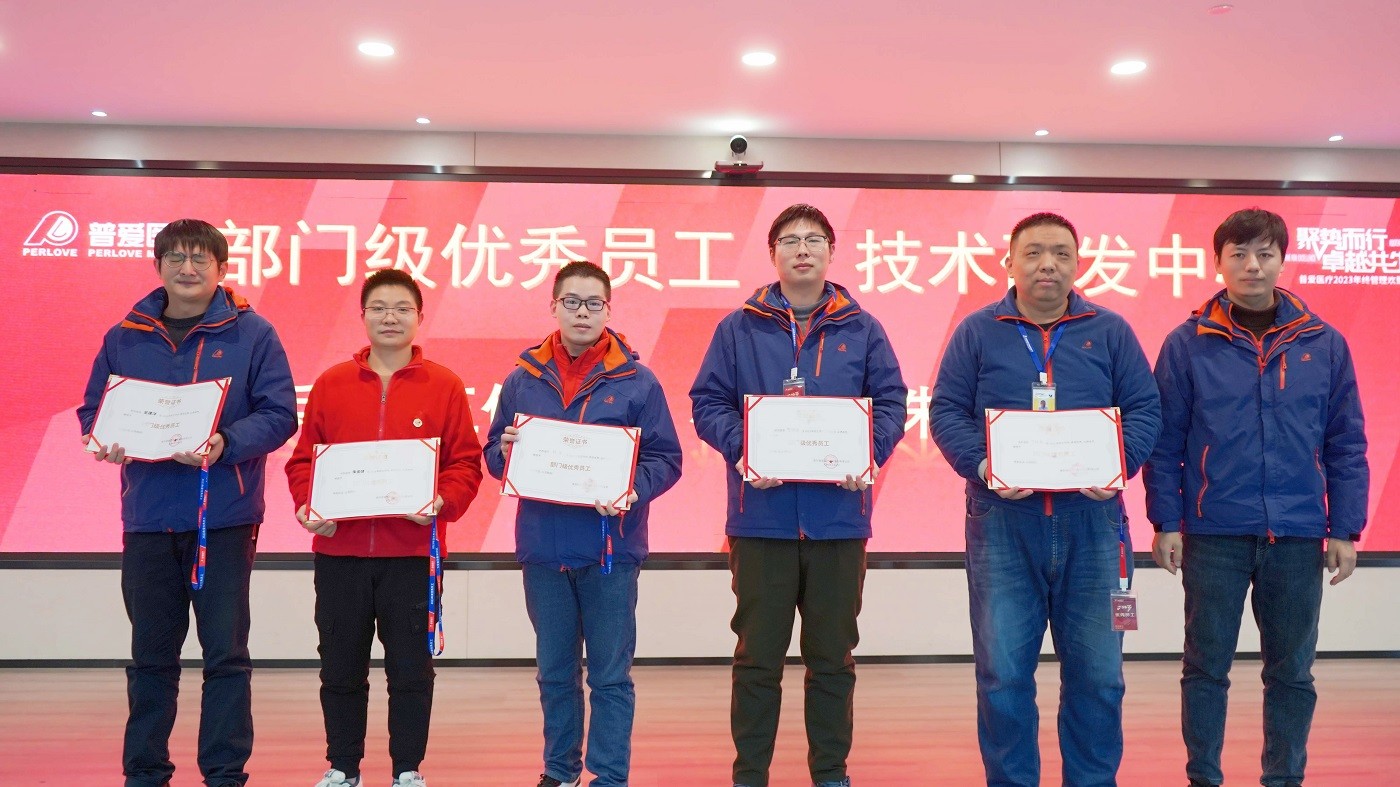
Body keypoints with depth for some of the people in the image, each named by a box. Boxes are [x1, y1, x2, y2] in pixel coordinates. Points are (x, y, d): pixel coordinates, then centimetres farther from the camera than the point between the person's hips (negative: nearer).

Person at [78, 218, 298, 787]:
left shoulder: (251, 334, -1)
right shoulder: (124, 338, 9)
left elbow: (279, 413, -7)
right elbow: (92, 410, 12)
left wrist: (227, 444, -23)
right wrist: (105, 442, -10)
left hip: (224, 520, -3)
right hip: (147, 519, 3)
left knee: (226, 654, 3)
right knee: (151, 654, 12)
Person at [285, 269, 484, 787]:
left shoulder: (444, 386, 2)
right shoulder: (330, 384, 6)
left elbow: (466, 462, 0)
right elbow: (303, 459, 7)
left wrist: (443, 501, -17)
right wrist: (307, 506, -9)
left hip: (414, 553, -2)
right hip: (339, 552, 2)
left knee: (411, 669, 6)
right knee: (341, 669, 11)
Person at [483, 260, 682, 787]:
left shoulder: (636, 381, -1)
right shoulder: (523, 378, 6)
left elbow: (666, 458, -2)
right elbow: (492, 456, 10)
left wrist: (633, 490, -20)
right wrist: (506, 453, -12)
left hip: (610, 549, -3)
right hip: (542, 548, 3)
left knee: (611, 674, 4)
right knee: (555, 672, 15)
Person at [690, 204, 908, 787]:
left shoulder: (861, 330, 8)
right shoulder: (739, 328, 5)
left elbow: (892, 402, 5)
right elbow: (708, 401, 1)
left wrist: (868, 454, -13)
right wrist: (740, 449, -16)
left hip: (839, 516, 1)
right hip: (762, 515, -1)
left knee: (833, 656, 11)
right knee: (757, 656, 6)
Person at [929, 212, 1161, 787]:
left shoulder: (1110, 332, 10)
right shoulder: (977, 332, 7)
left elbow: (1145, 409, 8)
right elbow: (946, 412, 2)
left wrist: (1119, 465, -10)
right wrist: (983, 466, -14)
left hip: (1091, 521, 1)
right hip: (1002, 522, -1)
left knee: (1097, 673, 7)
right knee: (1002, 674, 2)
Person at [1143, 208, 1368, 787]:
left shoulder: (1324, 344, 4)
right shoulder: (1188, 344, -2)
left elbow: (1346, 445, 6)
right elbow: (1165, 442, -1)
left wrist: (1345, 529, 1)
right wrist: (1166, 523, -6)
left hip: (1298, 535, 2)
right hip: (1214, 533, -2)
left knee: (1292, 672, 11)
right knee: (1206, 668, 7)